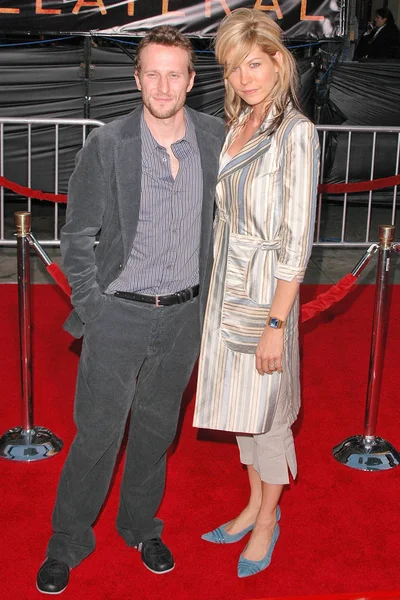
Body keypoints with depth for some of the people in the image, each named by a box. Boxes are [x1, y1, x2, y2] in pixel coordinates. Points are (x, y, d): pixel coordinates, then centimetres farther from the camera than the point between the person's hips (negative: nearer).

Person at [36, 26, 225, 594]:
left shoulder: (216, 137, -2)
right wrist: (91, 307, -6)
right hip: (118, 314, -3)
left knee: (157, 426, 17)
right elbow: (77, 235, -4)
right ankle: (68, 542, 25)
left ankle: (140, 525, 38)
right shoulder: (107, 145, -12)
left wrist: (211, 285, 11)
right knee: (98, 432, 4)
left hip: (185, 313, 3)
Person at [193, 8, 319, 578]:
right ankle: (254, 505, 35)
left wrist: (276, 323, -20)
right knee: (240, 403, 17)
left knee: (265, 409, 7)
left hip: (265, 290, -7)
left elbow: (297, 239, -19)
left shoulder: (296, 132, -16)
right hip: (227, 288, 7)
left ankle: (268, 519, 27)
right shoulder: (239, 126, 8)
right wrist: (219, 292, 15)